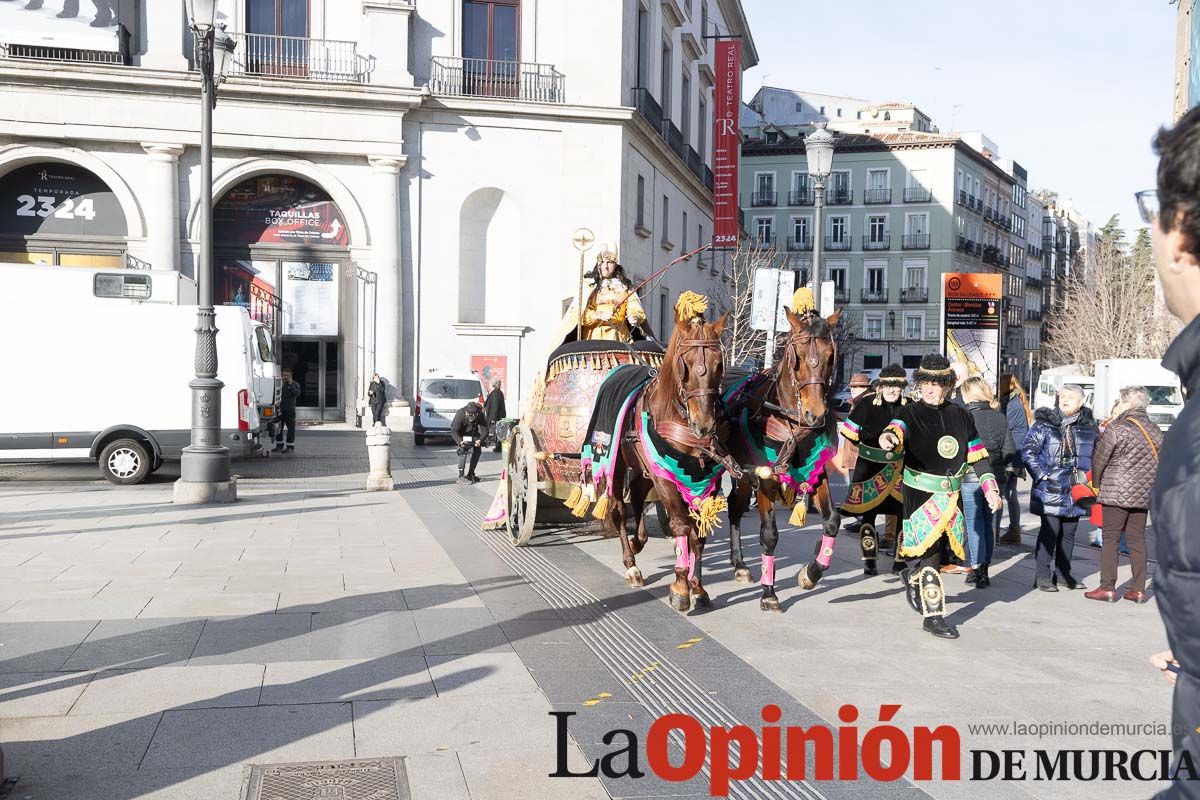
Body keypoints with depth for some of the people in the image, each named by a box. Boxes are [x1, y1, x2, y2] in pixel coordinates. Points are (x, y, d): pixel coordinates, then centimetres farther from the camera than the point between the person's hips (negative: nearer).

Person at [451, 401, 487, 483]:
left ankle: (471, 474, 15)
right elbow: (453, 431, -35)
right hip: (461, 434, -4)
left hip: (472, 433, 4)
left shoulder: (480, 415, -29)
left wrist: (480, 440, -44)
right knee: (464, 450, -22)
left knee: (477, 450, -1)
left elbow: (484, 429, -25)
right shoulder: (460, 414, -36)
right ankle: (461, 476, -22)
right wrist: (460, 441, -52)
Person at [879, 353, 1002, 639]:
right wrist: (889, 436, -51)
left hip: (951, 495, 5)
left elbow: (978, 455, 15)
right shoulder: (910, 413, -4)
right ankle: (933, 616, 4)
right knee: (929, 553, -6)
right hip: (920, 494, -5)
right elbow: (899, 426, -27)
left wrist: (990, 488, 8)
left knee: (939, 549, 12)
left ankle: (912, 576, 42)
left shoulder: (961, 416, 9)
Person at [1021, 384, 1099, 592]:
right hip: (1050, 489, -4)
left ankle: (1063, 573, 24)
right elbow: (1028, 450, -5)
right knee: (1049, 531, -4)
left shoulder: (1089, 426, 9)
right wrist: (1042, 474, -12)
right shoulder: (1044, 423, -4)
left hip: (1076, 489, 4)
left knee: (1069, 532, 12)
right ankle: (1043, 575, 5)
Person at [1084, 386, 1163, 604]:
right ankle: (1138, 589, 12)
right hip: (1144, 494, 6)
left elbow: (1099, 459, -6)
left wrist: (1097, 484, 9)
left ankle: (1107, 588, 0)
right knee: (1137, 539, 11)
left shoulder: (1116, 429, -11)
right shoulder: (1155, 431, 10)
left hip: (1117, 493, -6)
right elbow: (1157, 463, 14)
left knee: (1111, 539, 0)